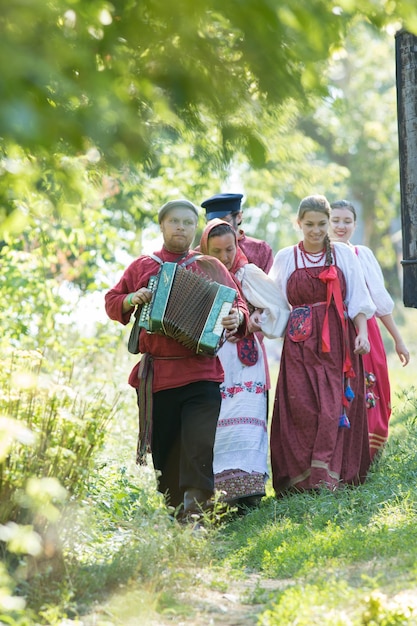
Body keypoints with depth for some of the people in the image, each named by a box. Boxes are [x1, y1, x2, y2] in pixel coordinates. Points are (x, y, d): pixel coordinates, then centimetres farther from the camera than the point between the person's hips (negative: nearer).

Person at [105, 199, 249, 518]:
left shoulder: (210, 267, 11)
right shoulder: (142, 267, 14)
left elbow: (238, 304, 11)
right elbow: (112, 301, 16)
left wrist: (237, 317, -12)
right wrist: (130, 300, -5)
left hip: (201, 372, -2)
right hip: (155, 375, 2)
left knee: (200, 443, -15)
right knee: (163, 445, 7)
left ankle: (195, 502, -17)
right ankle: (172, 506, 18)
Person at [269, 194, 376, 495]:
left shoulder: (343, 254, 8)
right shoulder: (285, 258, 9)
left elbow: (358, 298, 6)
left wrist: (362, 332, -6)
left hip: (338, 343, 0)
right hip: (301, 344, 0)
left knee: (334, 407, -9)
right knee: (303, 408, -8)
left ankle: (327, 475, -10)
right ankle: (301, 478, -4)